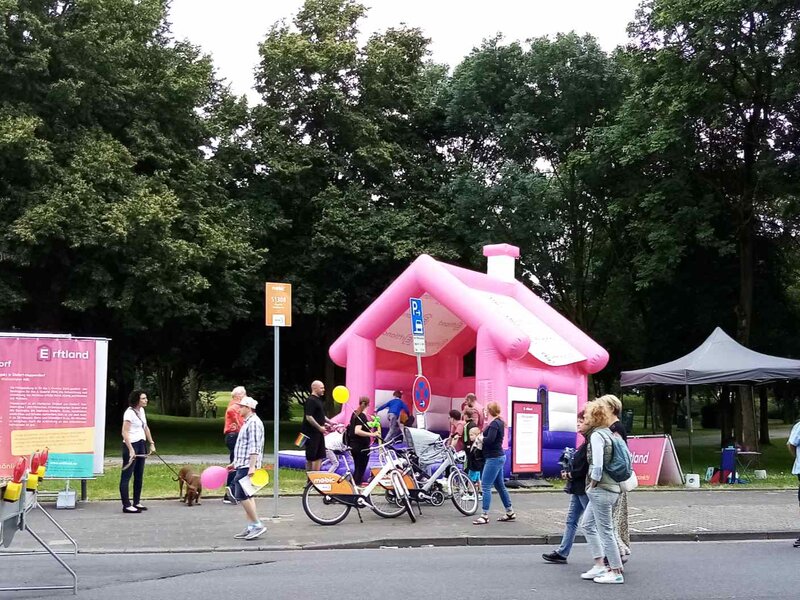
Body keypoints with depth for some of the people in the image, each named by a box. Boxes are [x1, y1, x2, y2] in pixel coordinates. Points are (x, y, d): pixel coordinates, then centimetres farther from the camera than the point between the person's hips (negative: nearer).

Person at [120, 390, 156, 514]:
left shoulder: (141, 411, 10)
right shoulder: (130, 412, -15)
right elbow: (124, 433, -20)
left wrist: (151, 443, 17)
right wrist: (131, 450, -26)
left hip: (141, 444, 9)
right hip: (131, 445, -9)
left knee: (139, 475, 13)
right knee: (127, 475, -5)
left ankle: (137, 502, 22)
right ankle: (126, 505, -4)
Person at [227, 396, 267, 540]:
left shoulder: (254, 423, -13)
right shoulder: (247, 422, 19)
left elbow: (254, 447, -21)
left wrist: (252, 466, -27)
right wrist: (235, 463, 27)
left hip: (247, 466, -10)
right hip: (243, 465, 10)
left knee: (242, 496, -11)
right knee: (246, 496, 10)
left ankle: (257, 525, -7)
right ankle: (251, 528, 13)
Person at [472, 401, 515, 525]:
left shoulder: (494, 424, -16)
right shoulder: (498, 422, 15)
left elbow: (489, 440, -28)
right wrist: (482, 439, -1)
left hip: (494, 458, -10)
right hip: (498, 457, 10)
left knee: (485, 486, -9)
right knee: (500, 486, 16)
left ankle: (485, 516, -9)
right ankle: (510, 512, 22)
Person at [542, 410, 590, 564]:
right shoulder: (586, 442, 14)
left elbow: (585, 468, -25)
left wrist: (571, 475, -13)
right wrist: (567, 472, 3)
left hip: (585, 489, -10)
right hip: (578, 488, 11)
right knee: (571, 520, 12)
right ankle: (561, 553, 16)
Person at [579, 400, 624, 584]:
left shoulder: (596, 435, -15)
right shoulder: (608, 433, 12)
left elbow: (597, 465, -24)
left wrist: (592, 484, -11)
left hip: (601, 490, -10)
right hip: (611, 487, 10)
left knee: (605, 530, -1)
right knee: (588, 525, 18)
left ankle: (616, 572, 7)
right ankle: (599, 566, 19)